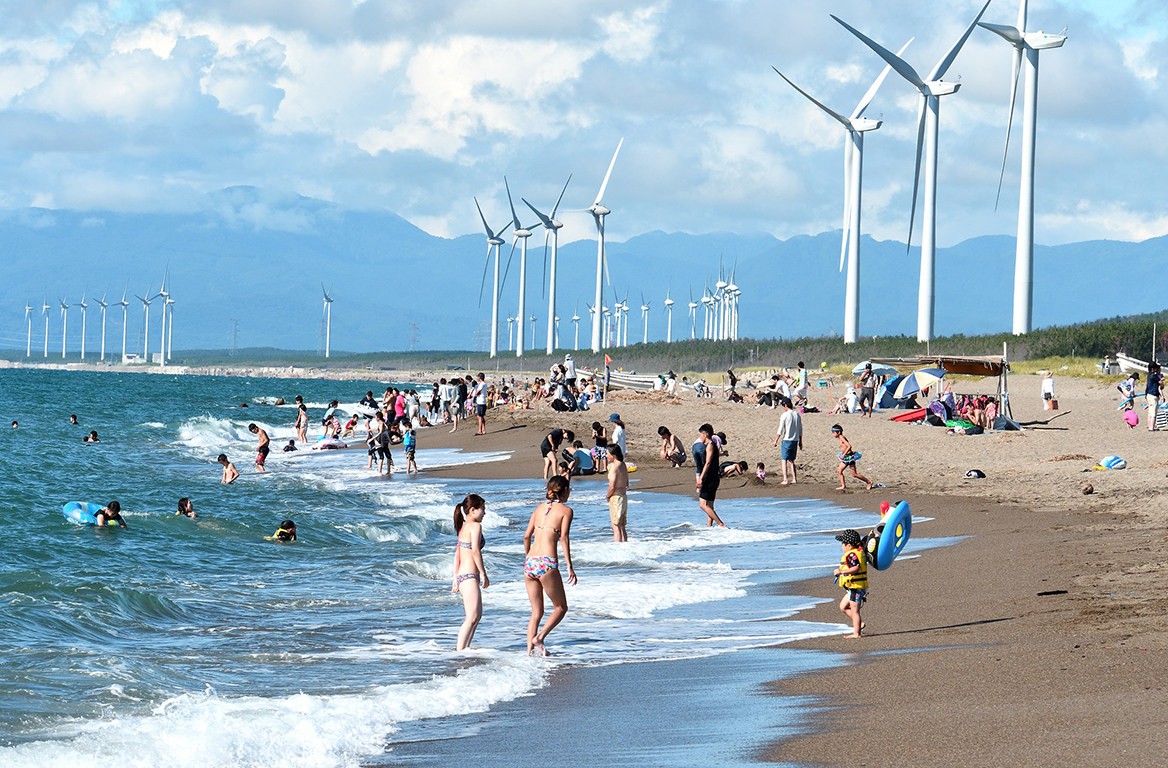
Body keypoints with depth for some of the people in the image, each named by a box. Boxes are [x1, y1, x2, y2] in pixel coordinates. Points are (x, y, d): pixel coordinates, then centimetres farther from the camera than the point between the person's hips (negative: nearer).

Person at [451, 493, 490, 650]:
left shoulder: (464, 527, 17)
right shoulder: (475, 526, -10)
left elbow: (457, 555, 18)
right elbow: (475, 551, -20)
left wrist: (456, 579, 19)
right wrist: (484, 575, -15)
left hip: (462, 577, 10)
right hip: (470, 576, -10)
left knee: (477, 615, 18)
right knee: (472, 617, -11)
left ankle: (464, 649, 20)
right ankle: (459, 651, -17)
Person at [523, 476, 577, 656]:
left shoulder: (540, 508, 16)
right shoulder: (566, 510, 1)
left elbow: (527, 536, 13)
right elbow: (564, 538, -10)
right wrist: (569, 567, -12)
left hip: (530, 562, 6)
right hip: (547, 563, -6)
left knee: (536, 612, 15)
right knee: (561, 608, 9)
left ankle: (530, 649, 8)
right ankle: (539, 637, -11)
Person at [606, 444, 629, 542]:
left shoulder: (615, 467, -17)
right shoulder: (623, 465, 11)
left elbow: (612, 487, -22)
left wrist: (608, 496, -4)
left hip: (616, 498, -9)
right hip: (624, 496, 9)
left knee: (616, 527, -7)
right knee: (622, 528, 15)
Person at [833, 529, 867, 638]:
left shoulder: (852, 555, -18)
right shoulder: (859, 551, 14)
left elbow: (856, 568, -32)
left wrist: (841, 572, -30)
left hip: (856, 588, -11)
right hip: (853, 588, 11)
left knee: (854, 611, -3)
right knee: (843, 607, 17)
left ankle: (856, 633, 1)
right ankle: (859, 623, 18)